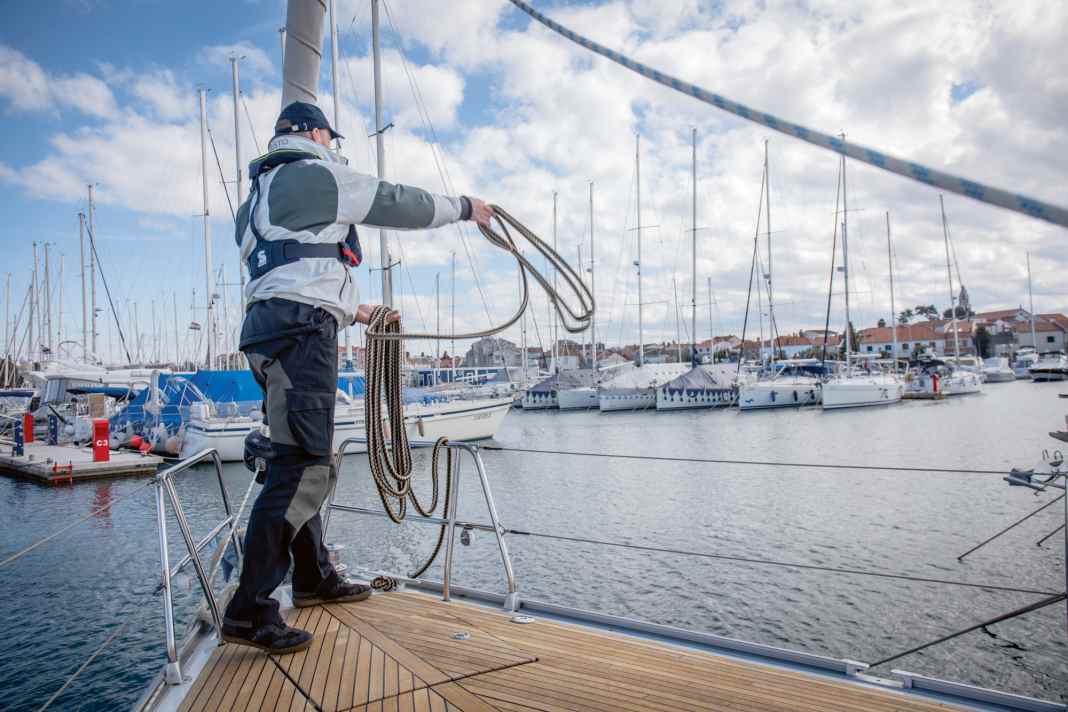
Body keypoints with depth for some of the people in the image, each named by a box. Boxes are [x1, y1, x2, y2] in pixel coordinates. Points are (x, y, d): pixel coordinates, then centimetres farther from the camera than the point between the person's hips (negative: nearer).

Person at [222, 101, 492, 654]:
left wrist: (355, 310, 36)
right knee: (303, 467, -13)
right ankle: (249, 611, -13)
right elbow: (400, 204, 3)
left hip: (269, 325, 10)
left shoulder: (262, 192, 30)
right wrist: (466, 208, 18)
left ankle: (314, 578, 24)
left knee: (306, 460, 15)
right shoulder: (318, 173, 1)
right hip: (299, 328, -10)